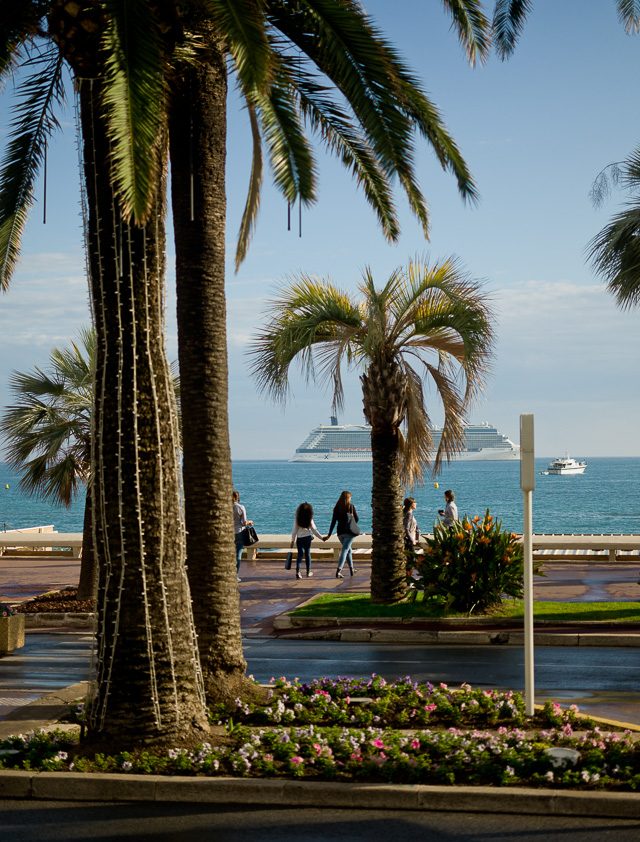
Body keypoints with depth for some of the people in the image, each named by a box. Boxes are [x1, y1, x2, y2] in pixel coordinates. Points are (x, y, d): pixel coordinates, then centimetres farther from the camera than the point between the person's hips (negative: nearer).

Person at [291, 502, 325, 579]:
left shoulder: (297, 520, -5)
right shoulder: (310, 520, -5)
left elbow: (294, 531, -4)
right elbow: (314, 530, -1)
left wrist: (293, 541, 1)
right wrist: (322, 538, 9)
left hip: (299, 539, 0)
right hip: (307, 538, 0)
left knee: (300, 554, 1)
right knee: (307, 554, 13)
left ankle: (297, 571, -18)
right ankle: (308, 572, 22)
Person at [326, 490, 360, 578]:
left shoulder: (336, 508, 4)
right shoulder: (351, 506, -4)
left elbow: (333, 521, 2)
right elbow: (356, 519, 2)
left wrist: (329, 534, 5)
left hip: (340, 532, 4)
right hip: (349, 531, -4)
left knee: (348, 549, 21)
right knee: (345, 550, -7)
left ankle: (352, 569, 30)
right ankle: (338, 571, -18)